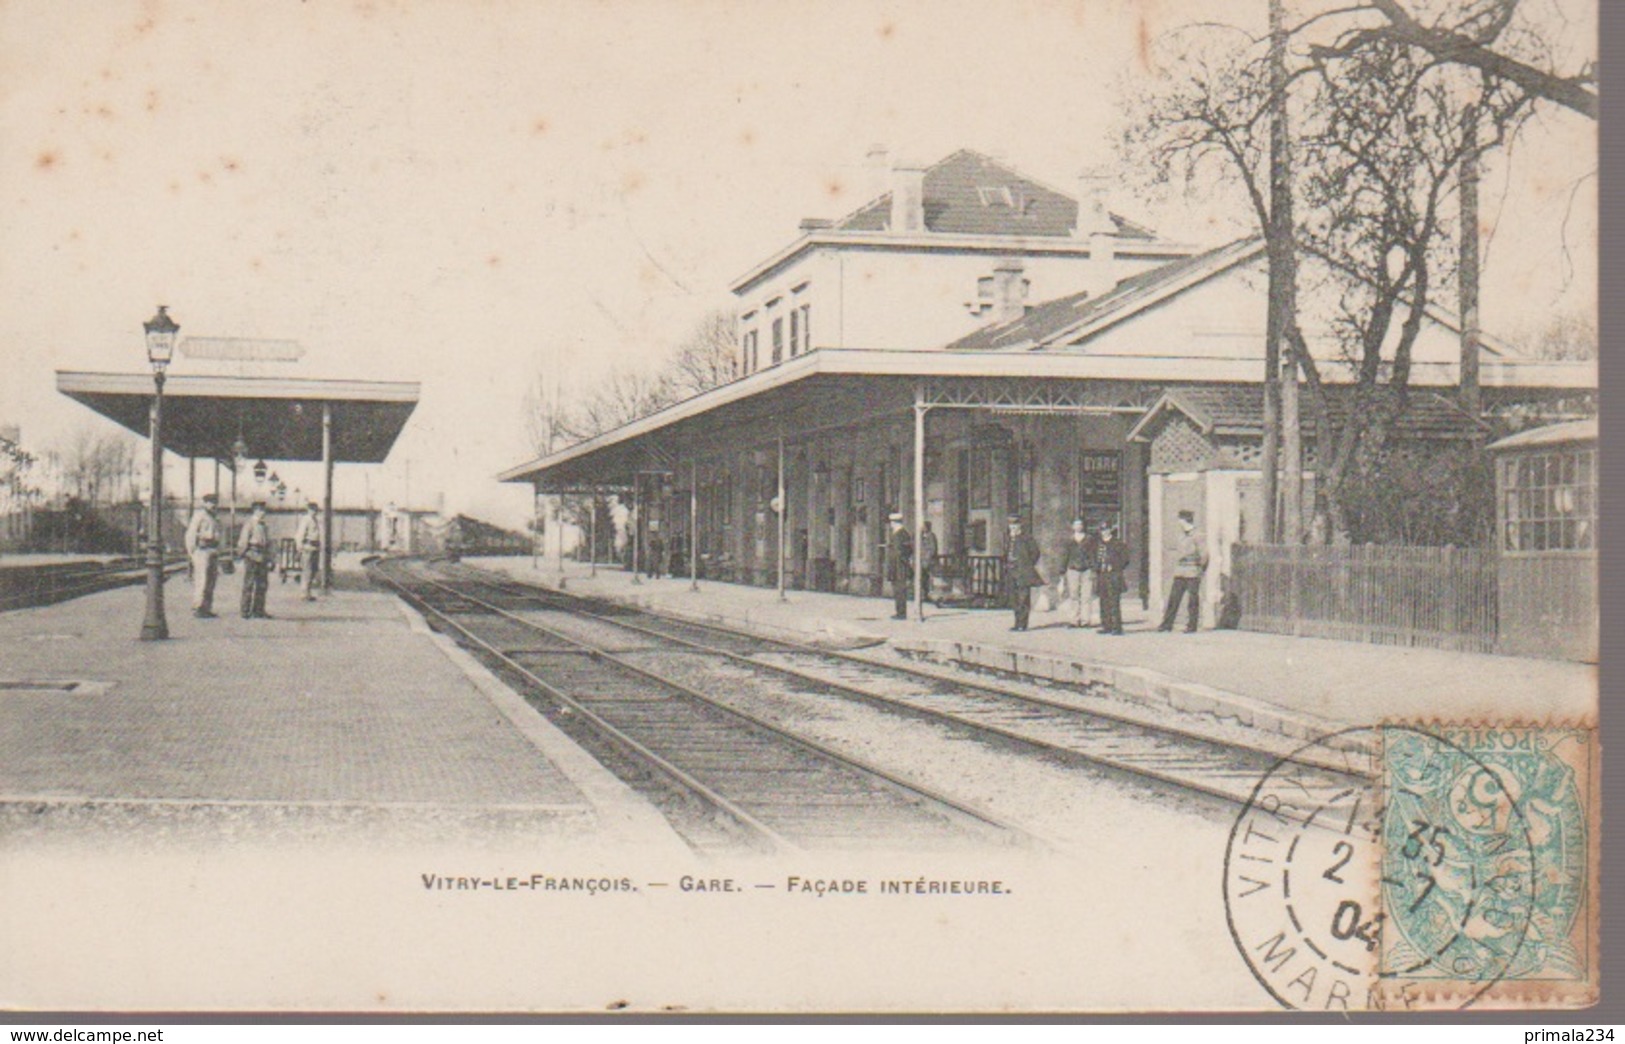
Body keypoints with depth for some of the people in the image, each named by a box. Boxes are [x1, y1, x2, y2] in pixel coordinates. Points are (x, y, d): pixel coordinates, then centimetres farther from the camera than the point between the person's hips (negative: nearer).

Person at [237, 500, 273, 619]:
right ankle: (246, 612, -3)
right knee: (249, 585, -5)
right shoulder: (249, 524, -6)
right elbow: (243, 541, -9)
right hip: (252, 557, -8)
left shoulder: (264, 526, 17)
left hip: (262, 559, 8)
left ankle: (259, 611, 15)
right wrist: (243, 555, -12)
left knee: (262, 585, 8)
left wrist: (269, 559, 16)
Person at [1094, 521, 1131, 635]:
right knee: (1104, 603, 6)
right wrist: (1097, 568, 10)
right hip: (1101, 576, 6)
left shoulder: (1118, 544, -3)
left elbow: (1125, 560, -2)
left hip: (1113, 576, -6)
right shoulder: (1098, 544, 14)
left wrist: (1114, 568, -5)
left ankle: (1117, 627, -9)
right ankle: (1107, 627, 11)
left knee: (1114, 603, -10)